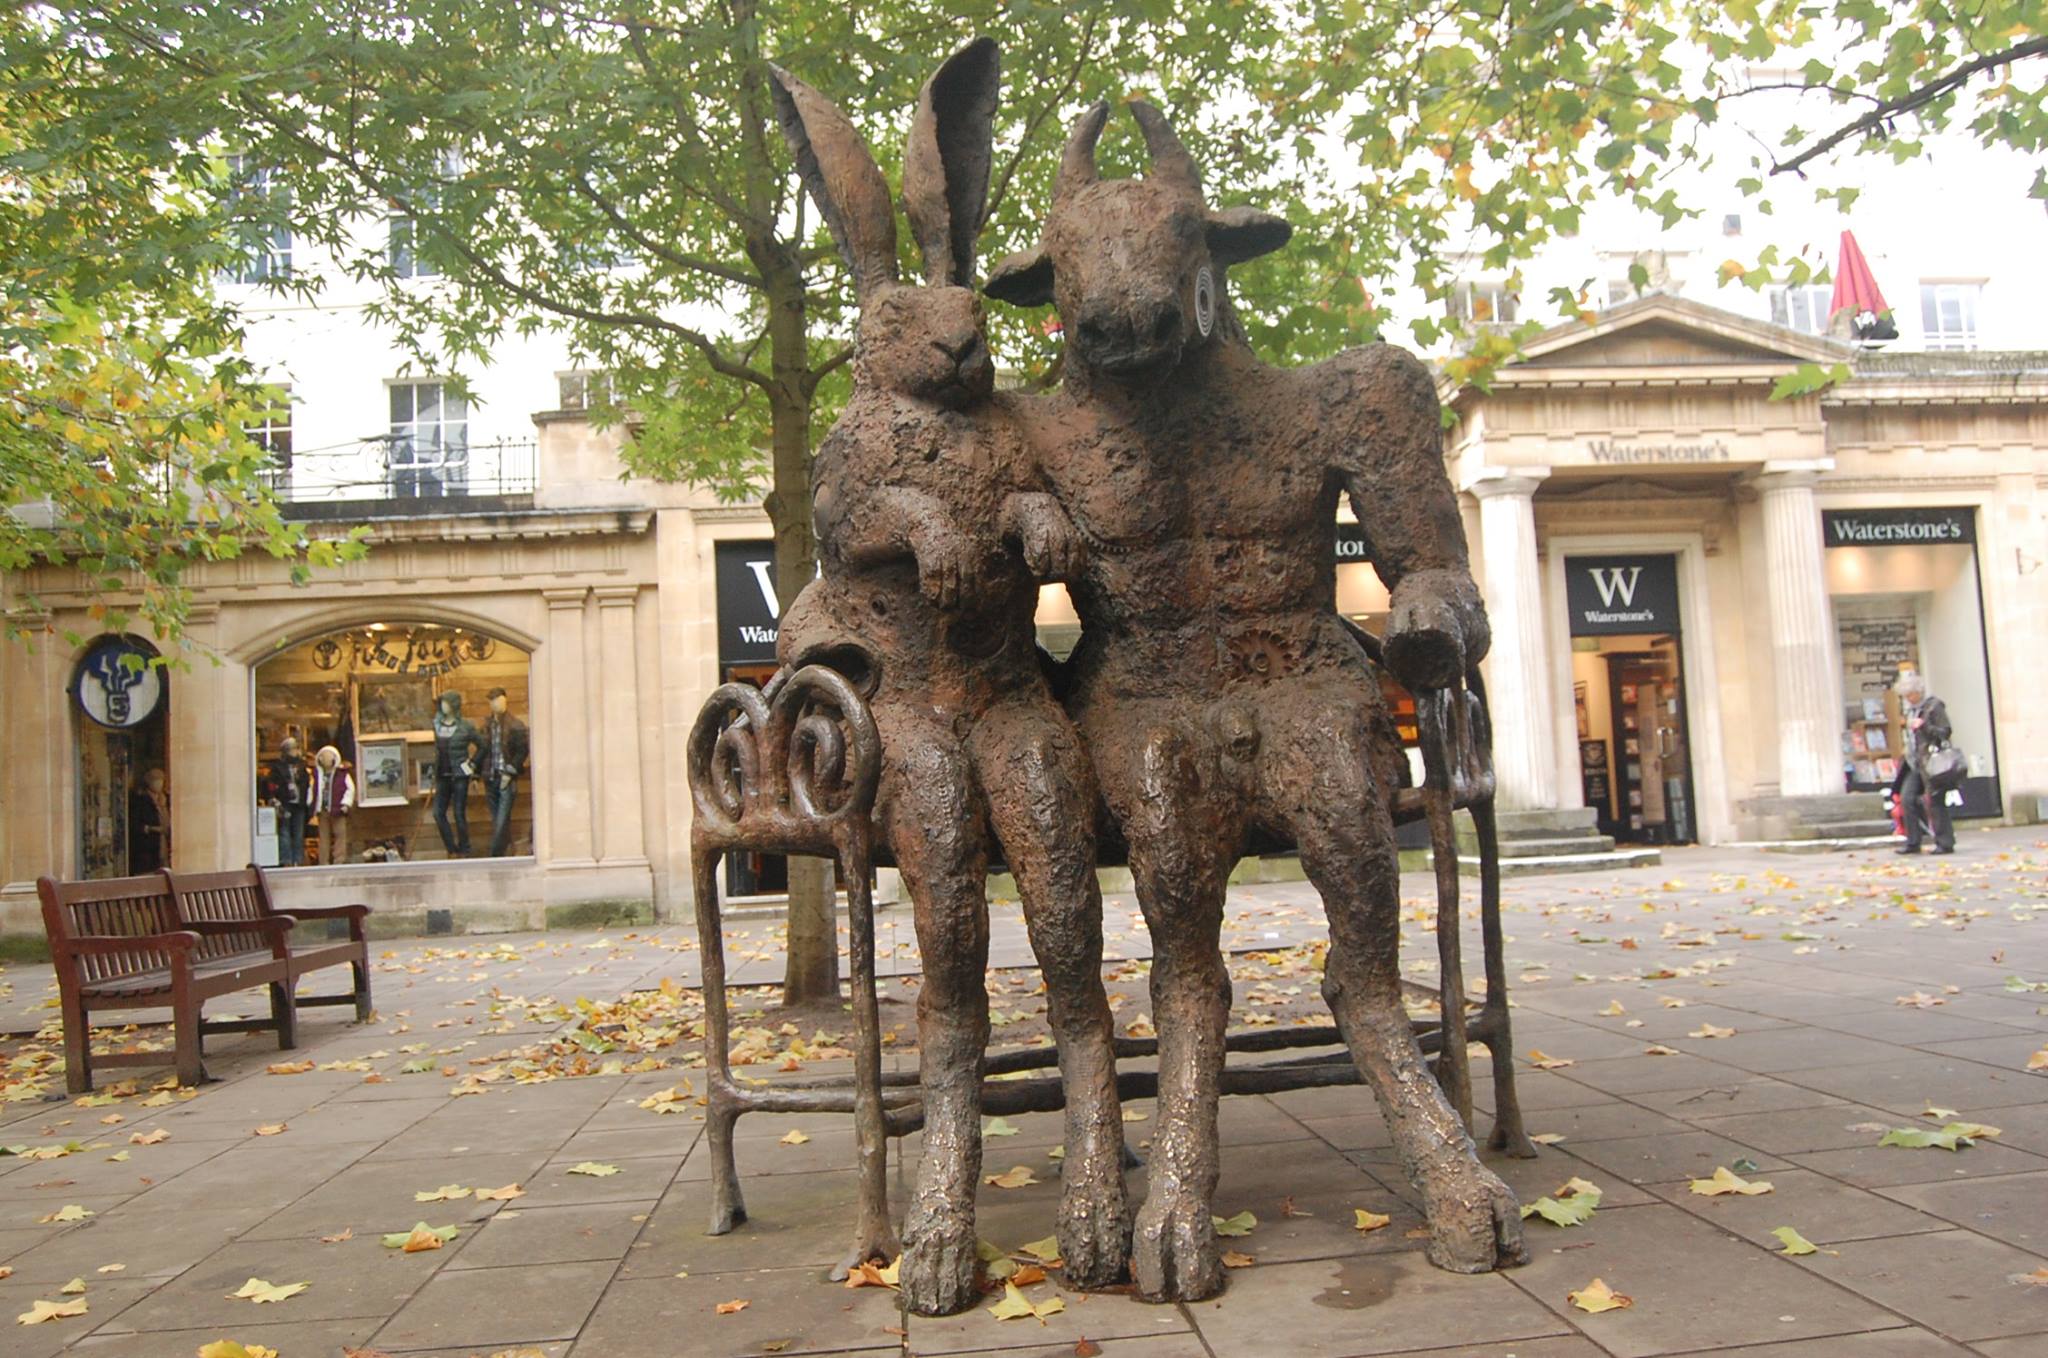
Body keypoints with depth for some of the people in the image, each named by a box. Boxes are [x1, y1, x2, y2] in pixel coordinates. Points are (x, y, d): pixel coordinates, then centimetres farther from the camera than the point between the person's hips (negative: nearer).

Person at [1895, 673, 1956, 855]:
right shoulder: (1911, 709, 17)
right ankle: (1913, 842, 4)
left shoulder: (1934, 706, -6)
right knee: (1907, 798, -1)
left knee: (1935, 802, -5)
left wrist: (1924, 726, -22)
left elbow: (1945, 732, -11)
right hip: (1915, 763, 8)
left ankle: (1945, 843, 3)